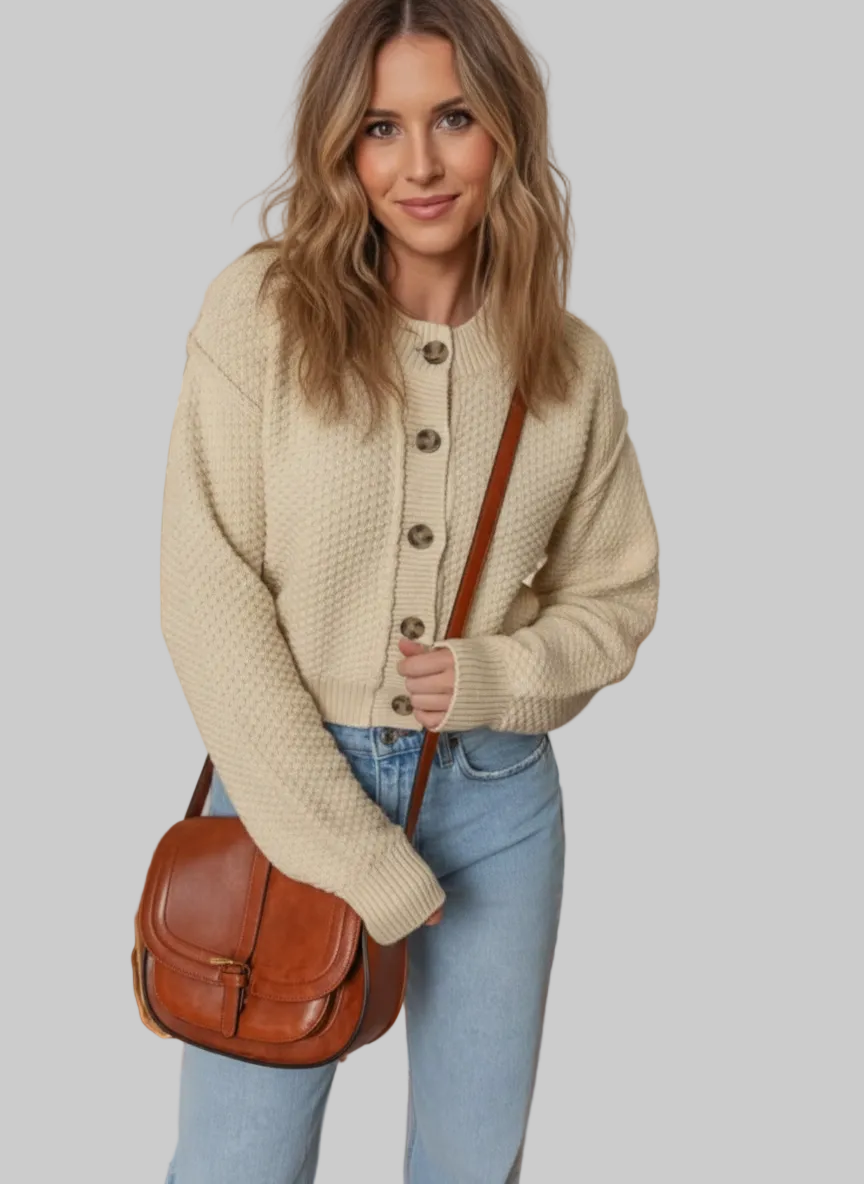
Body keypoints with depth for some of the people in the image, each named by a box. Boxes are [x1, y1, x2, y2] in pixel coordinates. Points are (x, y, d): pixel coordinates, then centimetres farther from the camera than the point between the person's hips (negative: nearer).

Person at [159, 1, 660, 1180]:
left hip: (497, 797, 3)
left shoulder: (571, 363, -1)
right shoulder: (260, 311, -10)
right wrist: (353, 854, -13)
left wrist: (499, 674, -13)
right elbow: (210, 599, -12)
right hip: (291, 786, -2)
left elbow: (617, 596, 9)